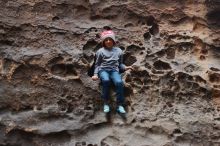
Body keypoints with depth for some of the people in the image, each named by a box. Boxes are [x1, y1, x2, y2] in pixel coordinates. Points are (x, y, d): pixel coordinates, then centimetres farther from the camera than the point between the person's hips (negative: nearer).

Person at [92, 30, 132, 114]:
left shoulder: (118, 51, 15)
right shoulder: (100, 51, 10)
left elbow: (120, 64, 20)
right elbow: (97, 64, 12)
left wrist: (125, 68, 0)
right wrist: (95, 74, -3)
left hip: (114, 70, 1)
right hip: (103, 70, -1)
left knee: (119, 82, -32)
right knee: (106, 80, -37)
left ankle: (120, 105, -23)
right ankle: (106, 103, -24)